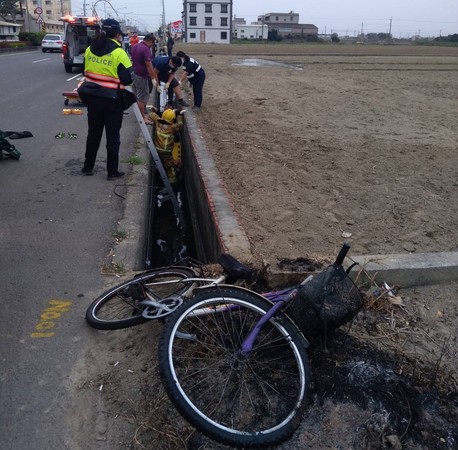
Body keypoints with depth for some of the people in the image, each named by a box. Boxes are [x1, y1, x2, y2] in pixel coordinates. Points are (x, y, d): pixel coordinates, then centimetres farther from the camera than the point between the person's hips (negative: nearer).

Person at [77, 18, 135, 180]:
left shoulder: (89, 50, 3)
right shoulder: (119, 53, -15)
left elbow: (86, 72, 13)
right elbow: (128, 78, -13)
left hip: (93, 98, 5)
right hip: (112, 100, -5)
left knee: (93, 133, 16)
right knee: (113, 136, 6)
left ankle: (88, 167, 24)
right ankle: (112, 171, 11)